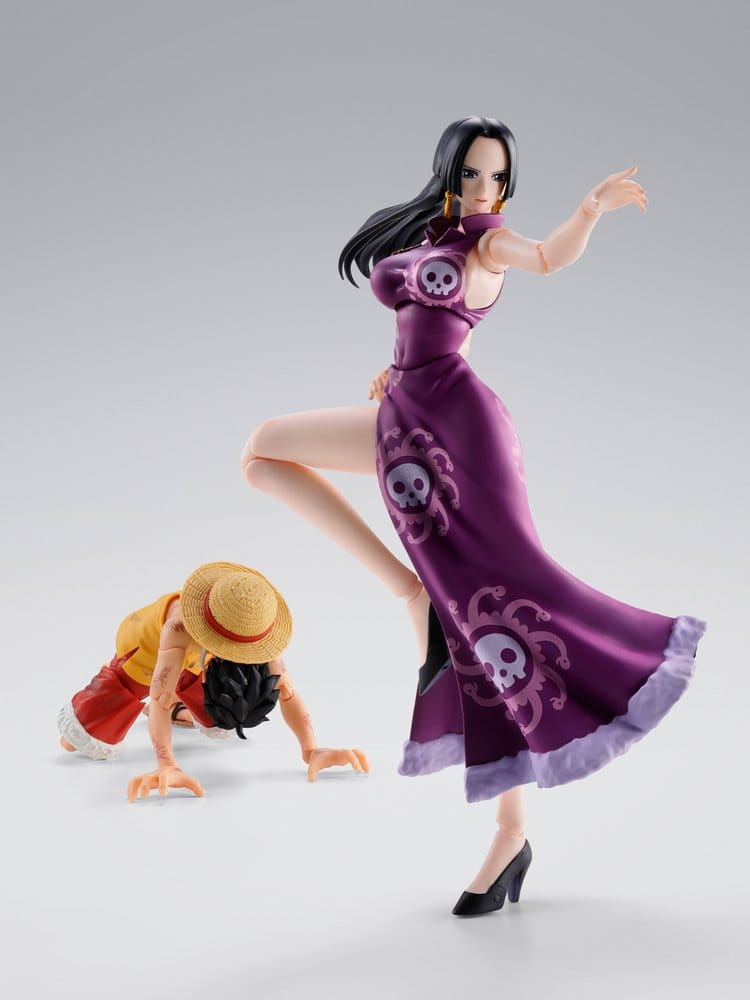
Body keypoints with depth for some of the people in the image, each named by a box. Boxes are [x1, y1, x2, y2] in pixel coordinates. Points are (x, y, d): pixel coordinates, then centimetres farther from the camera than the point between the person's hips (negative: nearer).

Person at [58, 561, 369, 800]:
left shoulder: (254, 625, -35)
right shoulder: (180, 625, -48)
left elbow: (286, 690, -30)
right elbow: (159, 699, -51)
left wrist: (311, 751, -39)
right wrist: (167, 766, -62)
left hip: (193, 661, 4)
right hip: (144, 651, -4)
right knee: (89, 742, -13)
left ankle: (180, 708, 36)